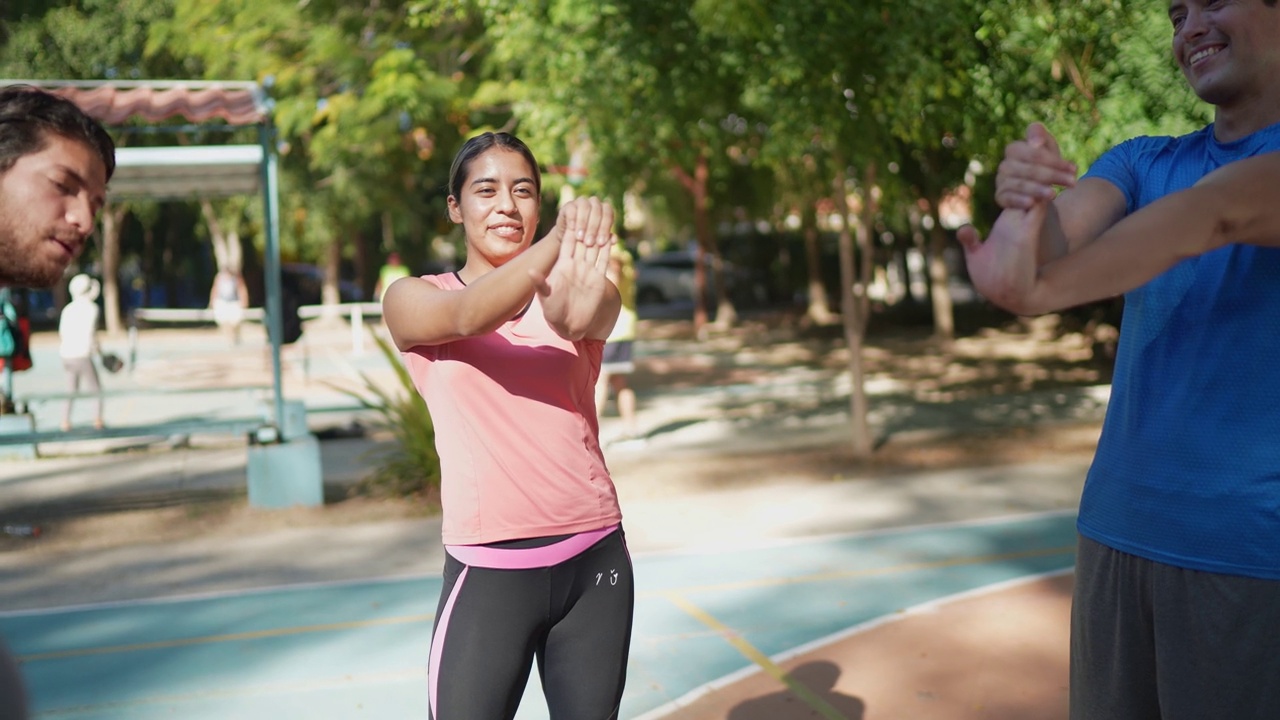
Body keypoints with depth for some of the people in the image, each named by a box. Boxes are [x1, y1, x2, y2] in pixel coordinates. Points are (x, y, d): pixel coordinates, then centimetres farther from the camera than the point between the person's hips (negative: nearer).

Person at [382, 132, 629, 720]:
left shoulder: (574, 295, 6)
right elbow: (466, 317, -21)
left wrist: (584, 285, -43)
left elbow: (578, 321, -19)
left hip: (596, 562, 2)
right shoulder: (413, 298, 2)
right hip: (489, 573, -2)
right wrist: (555, 241, -38)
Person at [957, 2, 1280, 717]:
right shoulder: (1142, 162, 9)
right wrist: (1025, 201, -30)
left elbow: (1217, 214, -24)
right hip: (1120, 528, 4)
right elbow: (1053, 240, -9)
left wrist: (1036, 290, -29)